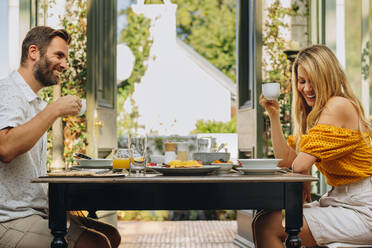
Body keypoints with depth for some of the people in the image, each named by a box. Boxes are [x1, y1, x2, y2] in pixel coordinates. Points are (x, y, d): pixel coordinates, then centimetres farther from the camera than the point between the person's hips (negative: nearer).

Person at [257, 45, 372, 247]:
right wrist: (273, 114, 7)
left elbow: (301, 165, -18)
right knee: (263, 219, 3)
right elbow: (285, 160, 10)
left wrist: (303, 189, 1)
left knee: (267, 227, -18)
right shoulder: (314, 113, 16)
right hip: (338, 200, 10)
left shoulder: (339, 106, -15)